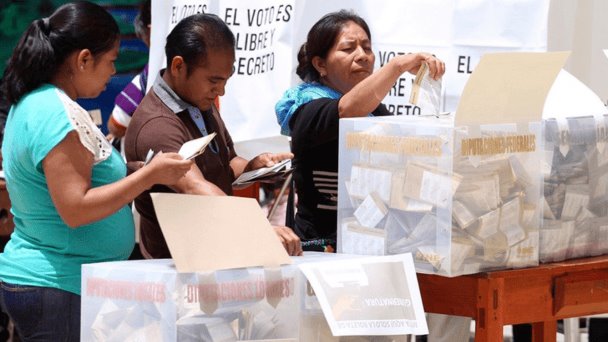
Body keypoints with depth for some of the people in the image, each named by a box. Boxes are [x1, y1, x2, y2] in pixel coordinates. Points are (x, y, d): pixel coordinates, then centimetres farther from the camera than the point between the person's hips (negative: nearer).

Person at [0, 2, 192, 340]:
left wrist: (133, 171, 17)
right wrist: (150, 175, -19)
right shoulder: (60, 114, -19)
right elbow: (75, 209, -23)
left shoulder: (31, 103, 12)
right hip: (59, 288, -10)